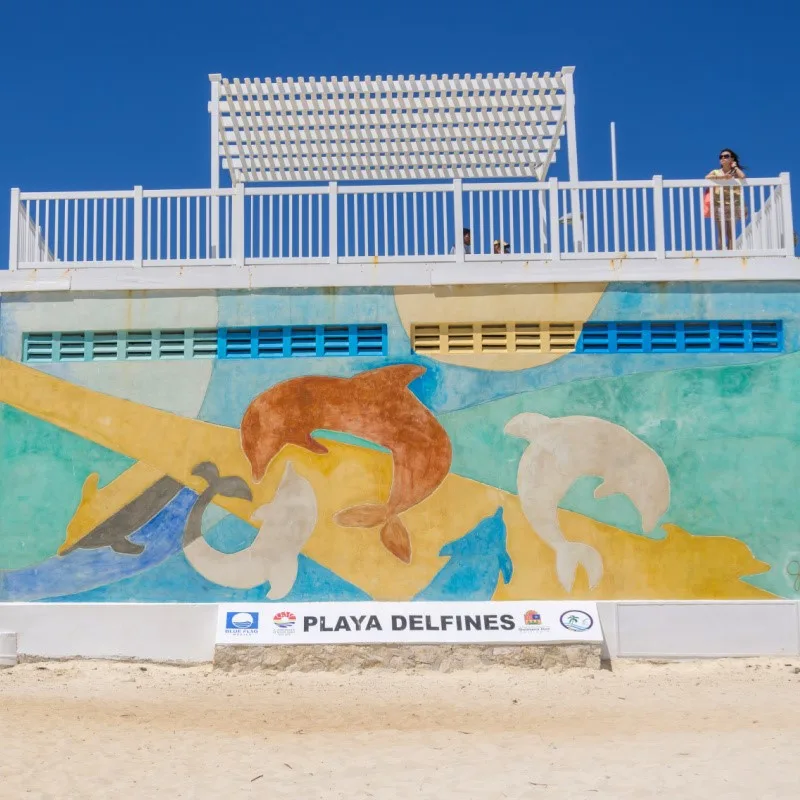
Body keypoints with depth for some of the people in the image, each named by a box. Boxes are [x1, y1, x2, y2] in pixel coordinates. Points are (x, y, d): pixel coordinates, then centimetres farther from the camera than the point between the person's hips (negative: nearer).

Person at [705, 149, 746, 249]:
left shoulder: (735, 172, 9)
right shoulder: (716, 172, 9)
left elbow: (742, 177, -14)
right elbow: (707, 177, -12)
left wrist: (735, 167, 0)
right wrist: (722, 177, -17)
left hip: (733, 206, 0)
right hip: (719, 205, 0)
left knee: (731, 234, -1)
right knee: (721, 234, -6)